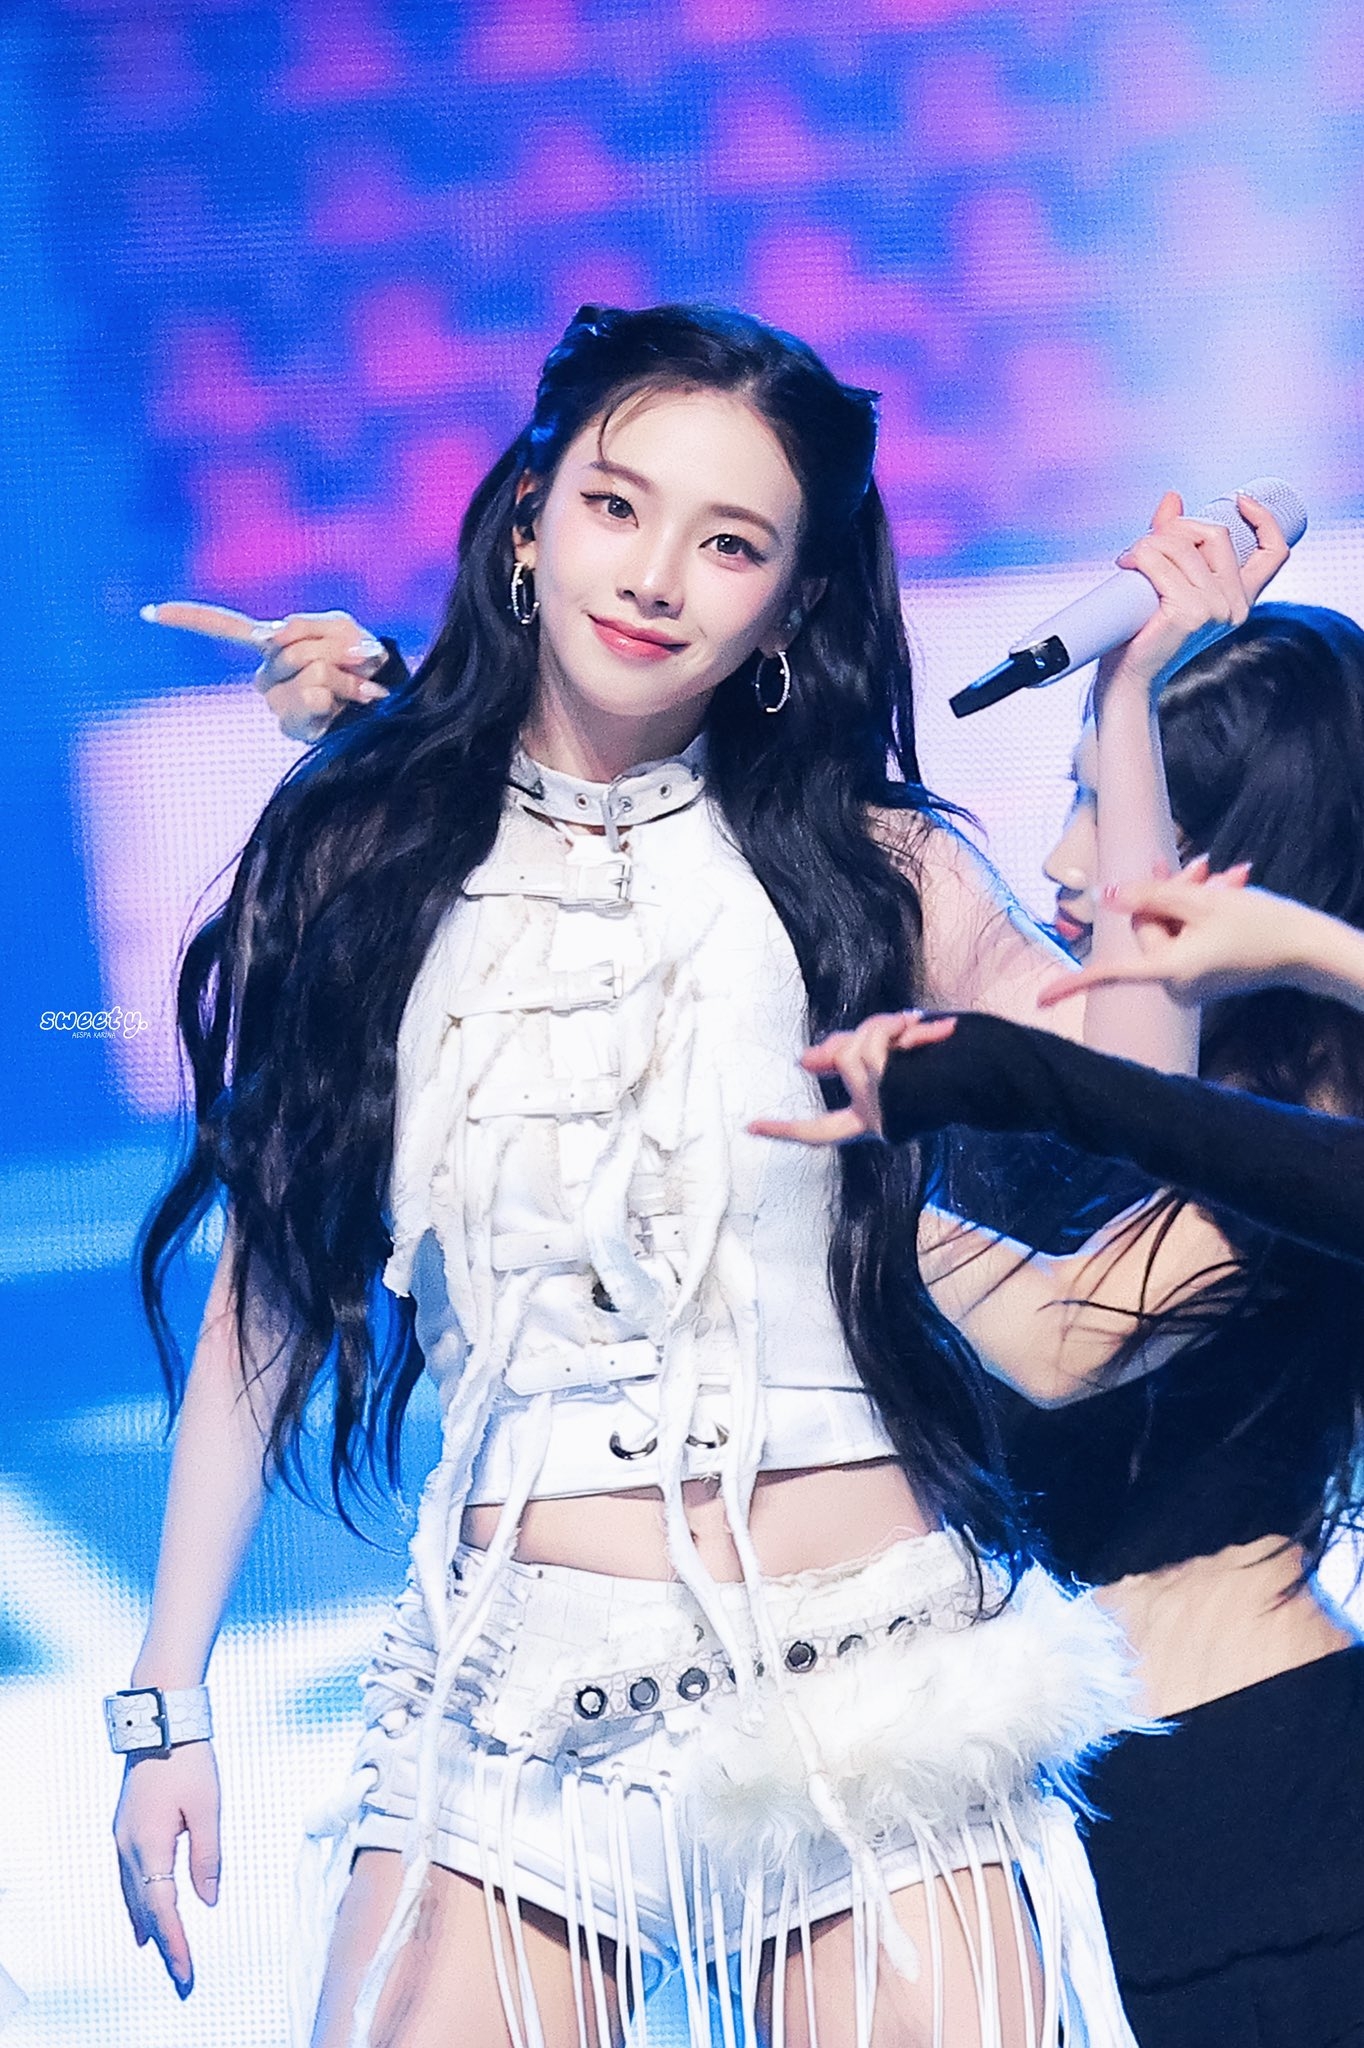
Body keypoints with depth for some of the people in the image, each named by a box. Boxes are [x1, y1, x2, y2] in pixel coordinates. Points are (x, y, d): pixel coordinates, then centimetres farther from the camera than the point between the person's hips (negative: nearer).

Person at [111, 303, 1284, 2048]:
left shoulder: (865, 870, 6)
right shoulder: (361, 858, 8)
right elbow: (265, 1282, 9)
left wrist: (1130, 710, -8)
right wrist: (169, 1703, 6)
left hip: (870, 1692, 0)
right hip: (513, 1696, 1)